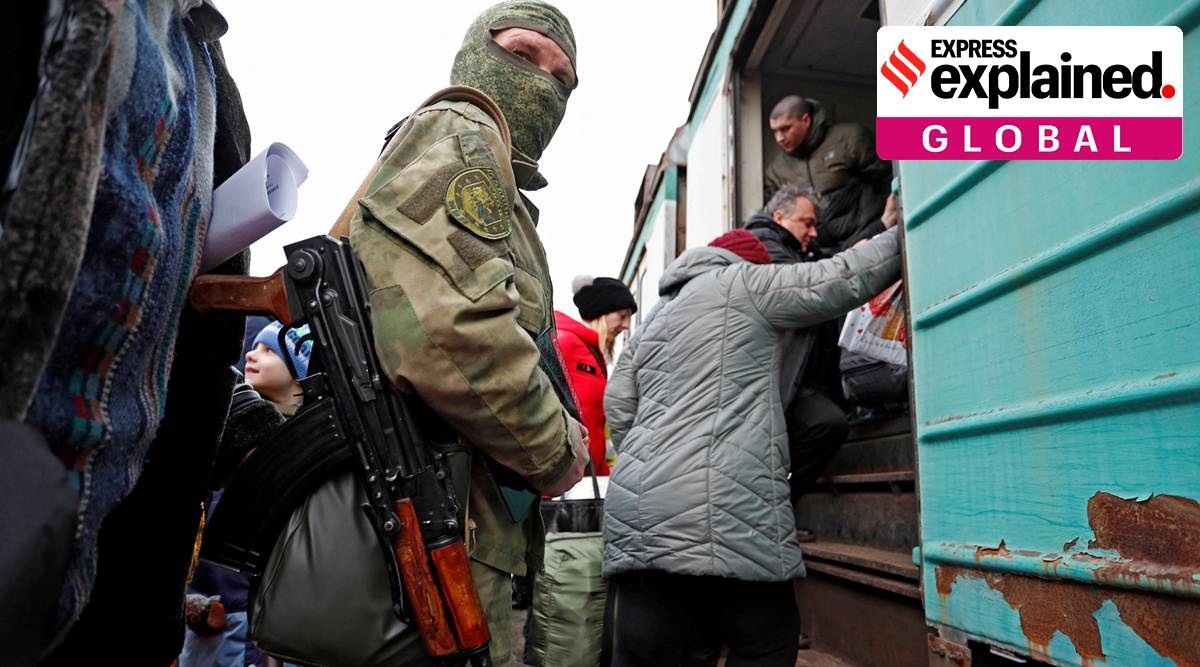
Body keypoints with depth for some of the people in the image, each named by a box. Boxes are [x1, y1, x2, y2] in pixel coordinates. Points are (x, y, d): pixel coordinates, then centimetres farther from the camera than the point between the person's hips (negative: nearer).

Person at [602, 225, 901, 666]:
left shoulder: (657, 316, 26)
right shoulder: (739, 284, 5)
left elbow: (618, 408, 22)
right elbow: (844, 279, 7)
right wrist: (900, 234, 20)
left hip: (640, 509, 7)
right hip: (722, 514, -7)